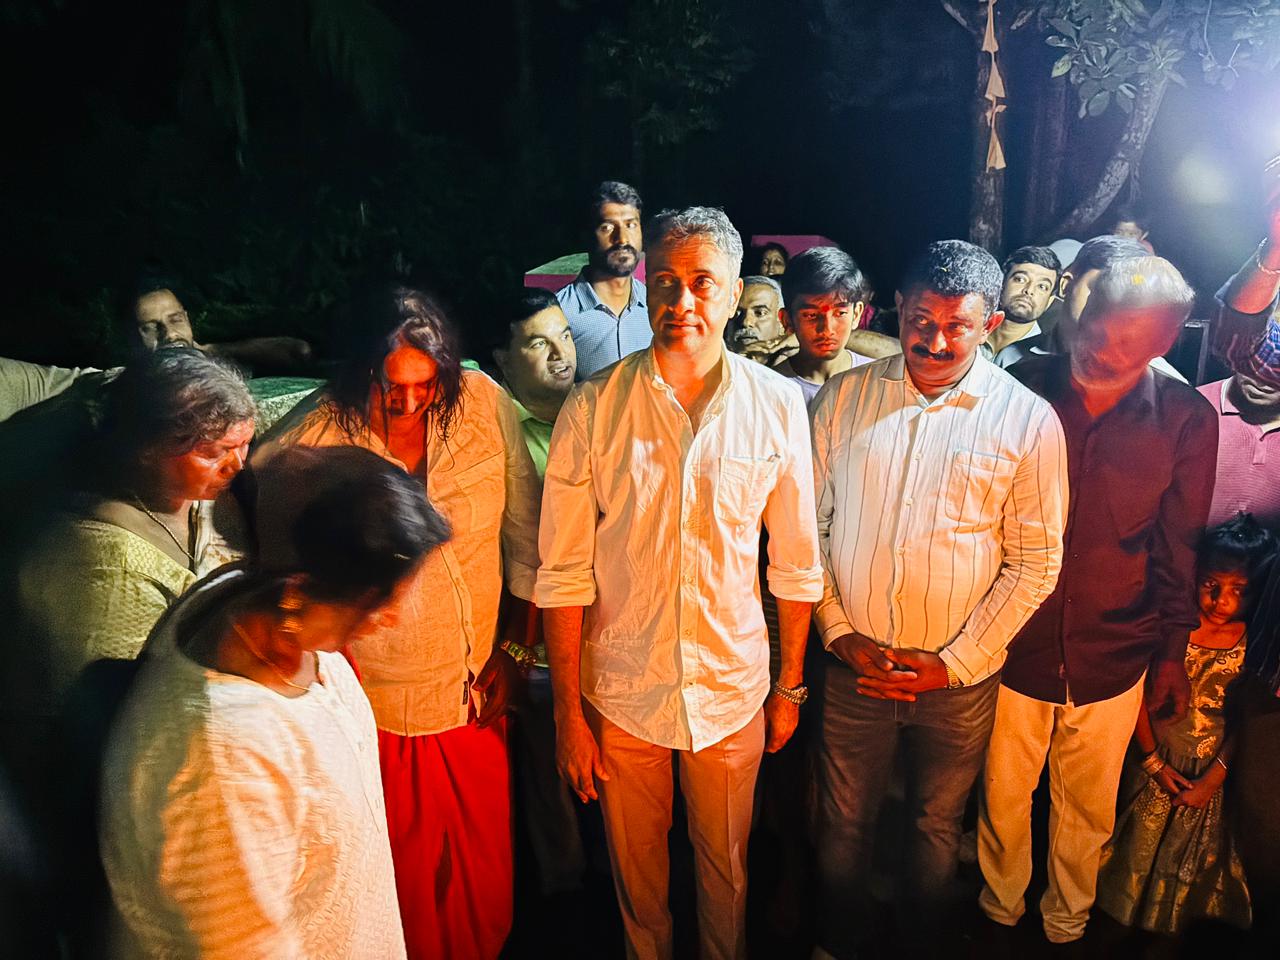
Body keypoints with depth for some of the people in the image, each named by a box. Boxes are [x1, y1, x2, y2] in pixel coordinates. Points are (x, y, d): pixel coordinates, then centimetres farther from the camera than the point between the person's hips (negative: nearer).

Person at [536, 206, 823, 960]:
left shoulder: (777, 405, -9)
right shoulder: (592, 410, -12)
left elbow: (795, 562, 0)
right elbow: (564, 572, -8)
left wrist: (791, 686, 5)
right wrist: (568, 710, -7)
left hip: (732, 691, 1)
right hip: (621, 694, 0)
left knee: (726, 866, 22)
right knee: (636, 867, 22)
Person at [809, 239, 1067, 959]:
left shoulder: (1028, 420, -8)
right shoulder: (844, 396, -3)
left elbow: (1036, 562, -5)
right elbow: (810, 524, 1)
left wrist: (955, 662, -10)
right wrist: (839, 631, -6)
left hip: (960, 676, -1)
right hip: (855, 663, 1)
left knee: (938, 825, 21)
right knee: (844, 821, 17)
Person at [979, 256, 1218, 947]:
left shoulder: (1186, 420, -8)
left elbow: (1178, 549, 2)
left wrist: (1173, 651, 7)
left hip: (1113, 658, 1)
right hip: (1013, 645, 0)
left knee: (1088, 807, 21)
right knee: (1003, 795, 17)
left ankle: (1068, 922, 49)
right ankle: (998, 909, 46)